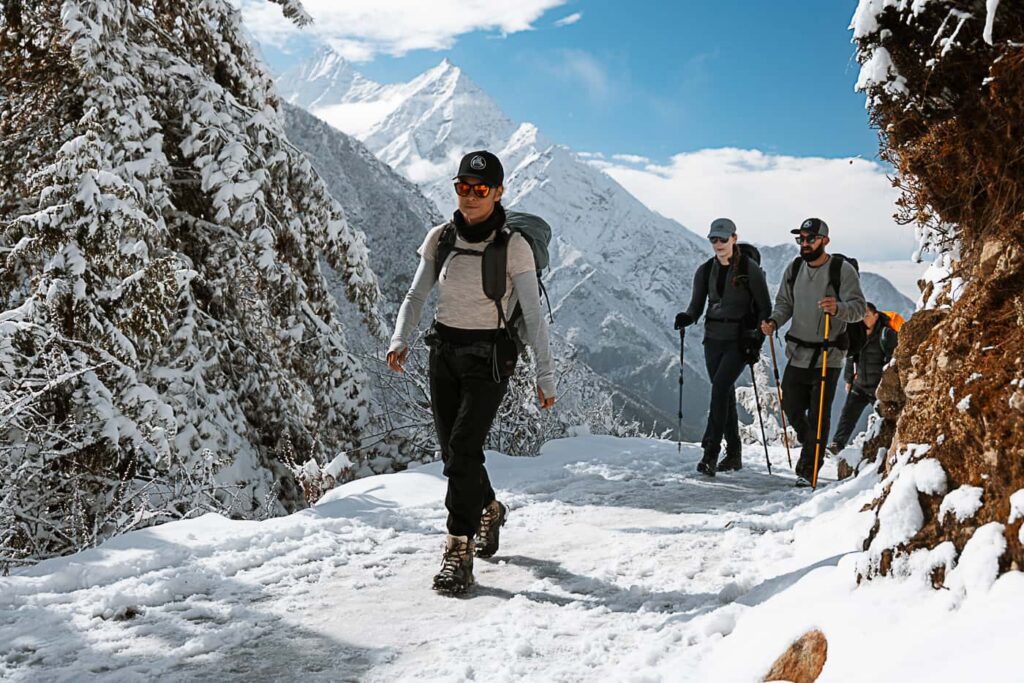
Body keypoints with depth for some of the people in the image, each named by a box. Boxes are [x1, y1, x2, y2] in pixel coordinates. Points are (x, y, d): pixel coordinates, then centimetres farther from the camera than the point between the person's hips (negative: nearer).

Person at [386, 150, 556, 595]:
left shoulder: (513, 246, -10)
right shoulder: (441, 239, 2)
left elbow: (533, 314, -10)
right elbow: (416, 296, 5)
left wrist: (545, 374, -13)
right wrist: (400, 340, -13)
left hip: (490, 357, -4)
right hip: (444, 352, 5)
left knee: (463, 448, -17)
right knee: (452, 452, 10)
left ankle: (459, 550, -9)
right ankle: (489, 510, 39)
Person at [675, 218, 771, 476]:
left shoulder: (750, 269, -6)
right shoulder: (705, 270, 7)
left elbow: (765, 308, -3)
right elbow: (696, 305, 11)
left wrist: (758, 340, -13)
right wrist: (686, 317, -12)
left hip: (740, 340, -5)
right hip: (714, 339, 5)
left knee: (720, 388, -20)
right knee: (725, 394, 9)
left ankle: (711, 452, -22)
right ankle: (734, 454, 19)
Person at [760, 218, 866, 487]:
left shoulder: (843, 270, -9)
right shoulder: (794, 269, 7)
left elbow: (859, 308, -13)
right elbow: (784, 303, 13)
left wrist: (838, 308, -34)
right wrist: (774, 321, -8)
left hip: (828, 356, -5)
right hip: (797, 354, 5)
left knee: (818, 416, -2)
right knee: (791, 408, 11)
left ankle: (809, 470, 9)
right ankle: (810, 445, 40)